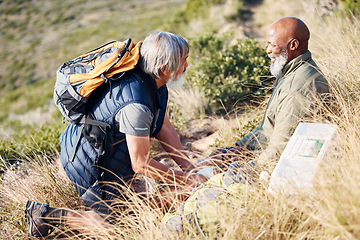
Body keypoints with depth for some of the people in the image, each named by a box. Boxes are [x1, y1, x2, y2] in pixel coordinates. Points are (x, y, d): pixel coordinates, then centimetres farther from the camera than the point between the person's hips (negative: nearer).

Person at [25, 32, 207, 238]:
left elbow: (165, 129, 2)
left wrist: (190, 169, -2)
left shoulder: (152, 81, -6)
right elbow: (140, 164, -26)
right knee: (110, 222, 3)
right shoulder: (136, 105, -35)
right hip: (89, 162, -9)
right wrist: (184, 179, -16)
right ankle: (47, 214, 7)